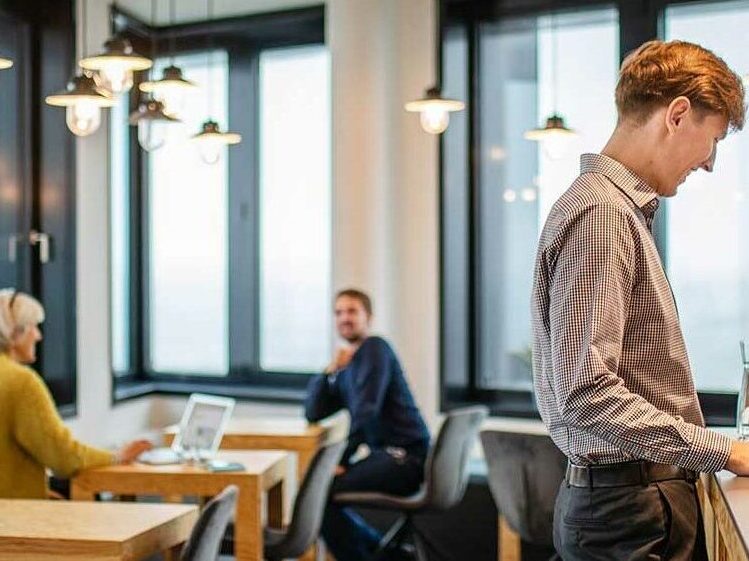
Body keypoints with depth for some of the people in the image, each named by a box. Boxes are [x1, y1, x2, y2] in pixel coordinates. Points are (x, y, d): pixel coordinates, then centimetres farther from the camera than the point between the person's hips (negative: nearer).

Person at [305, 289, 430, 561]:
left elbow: (367, 411, -15)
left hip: (405, 456, -9)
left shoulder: (374, 348, -6)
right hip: (385, 454, 9)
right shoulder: (347, 368, 19)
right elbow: (313, 413, 12)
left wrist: (343, 462, -14)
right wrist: (331, 370, 3)